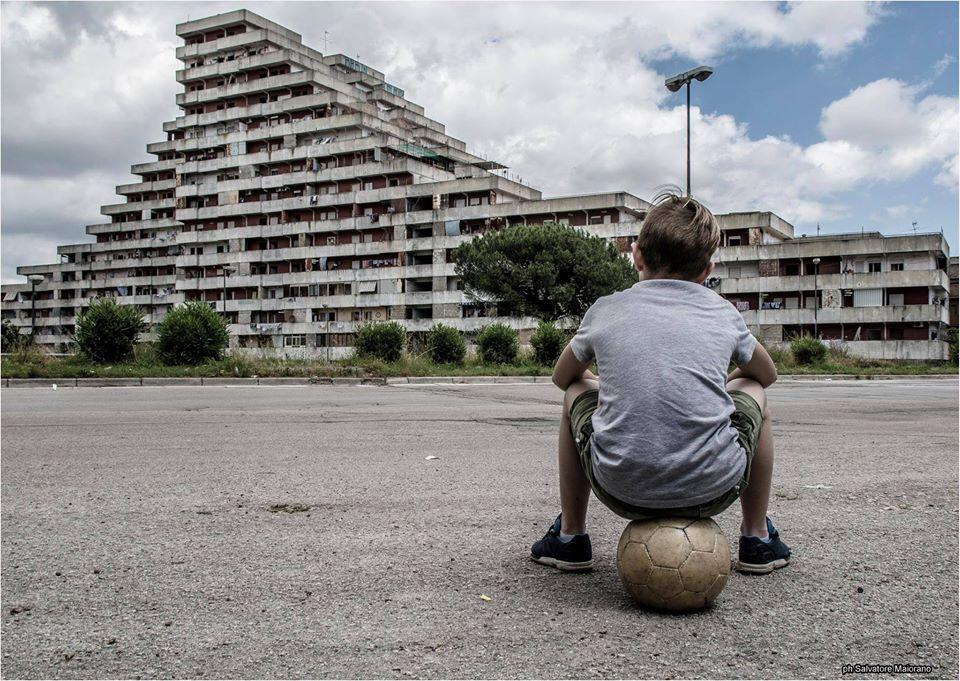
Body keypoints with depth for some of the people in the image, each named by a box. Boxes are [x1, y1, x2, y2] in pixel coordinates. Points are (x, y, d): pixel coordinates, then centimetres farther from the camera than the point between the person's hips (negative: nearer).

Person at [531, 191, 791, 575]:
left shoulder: (605, 310, 11)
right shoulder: (723, 313, 12)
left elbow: (562, 377, 29)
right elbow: (768, 374, 33)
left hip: (621, 490, 0)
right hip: (712, 489, 1)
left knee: (577, 393, 29)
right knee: (753, 391, 30)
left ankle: (570, 536, 32)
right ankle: (757, 539, 33)